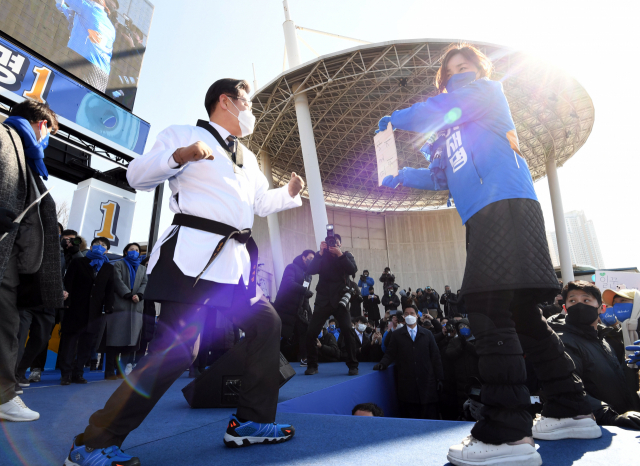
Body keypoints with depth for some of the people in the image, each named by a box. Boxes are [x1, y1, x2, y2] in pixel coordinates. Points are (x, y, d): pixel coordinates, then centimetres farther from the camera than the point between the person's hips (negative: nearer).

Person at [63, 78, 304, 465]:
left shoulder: (249, 158, 28)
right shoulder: (184, 134, 8)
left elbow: (262, 203, 29)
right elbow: (138, 177, 0)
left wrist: (290, 193, 13)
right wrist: (178, 156, -17)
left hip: (238, 260, 8)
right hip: (193, 254, -8)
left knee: (266, 324, 7)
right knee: (177, 348, -13)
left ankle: (250, 422, 20)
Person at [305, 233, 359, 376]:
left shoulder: (346, 255, 8)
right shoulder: (322, 256, 6)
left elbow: (353, 270, -11)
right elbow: (310, 270, -9)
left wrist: (339, 254, -16)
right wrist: (320, 253, -14)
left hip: (340, 299, 0)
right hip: (323, 300, 1)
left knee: (348, 332, -10)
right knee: (311, 332, -5)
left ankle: (352, 365, 6)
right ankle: (312, 365, 12)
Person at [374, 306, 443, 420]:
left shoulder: (427, 334, 11)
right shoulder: (397, 335, 8)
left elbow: (435, 357, 9)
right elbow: (390, 354, 6)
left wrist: (439, 379, 5)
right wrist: (383, 364, -13)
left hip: (427, 382, 1)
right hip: (406, 384, -1)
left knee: (430, 415, 2)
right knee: (408, 415, 2)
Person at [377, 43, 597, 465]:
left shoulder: (487, 90, 12)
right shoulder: (451, 129, 31)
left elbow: (435, 110, -2)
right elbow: (439, 177, 29)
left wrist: (393, 120, 13)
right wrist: (401, 178, 20)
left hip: (507, 205, -8)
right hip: (485, 218, 9)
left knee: (488, 309, -18)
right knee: (519, 313, 9)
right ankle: (570, 410, 20)